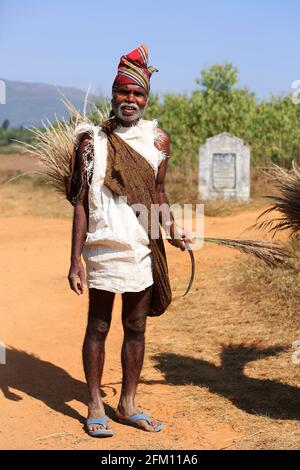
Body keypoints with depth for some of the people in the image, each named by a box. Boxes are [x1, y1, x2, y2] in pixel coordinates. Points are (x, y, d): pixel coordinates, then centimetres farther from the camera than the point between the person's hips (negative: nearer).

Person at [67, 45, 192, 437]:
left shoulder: (158, 139, 6)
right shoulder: (93, 140, -4)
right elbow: (80, 204, -4)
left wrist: (172, 227, 5)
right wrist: (75, 260, -8)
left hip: (145, 250, 4)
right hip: (104, 247, -4)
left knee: (136, 327, 12)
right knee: (98, 326, 5)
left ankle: (128, 405, 25)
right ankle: (95, 407, 18)